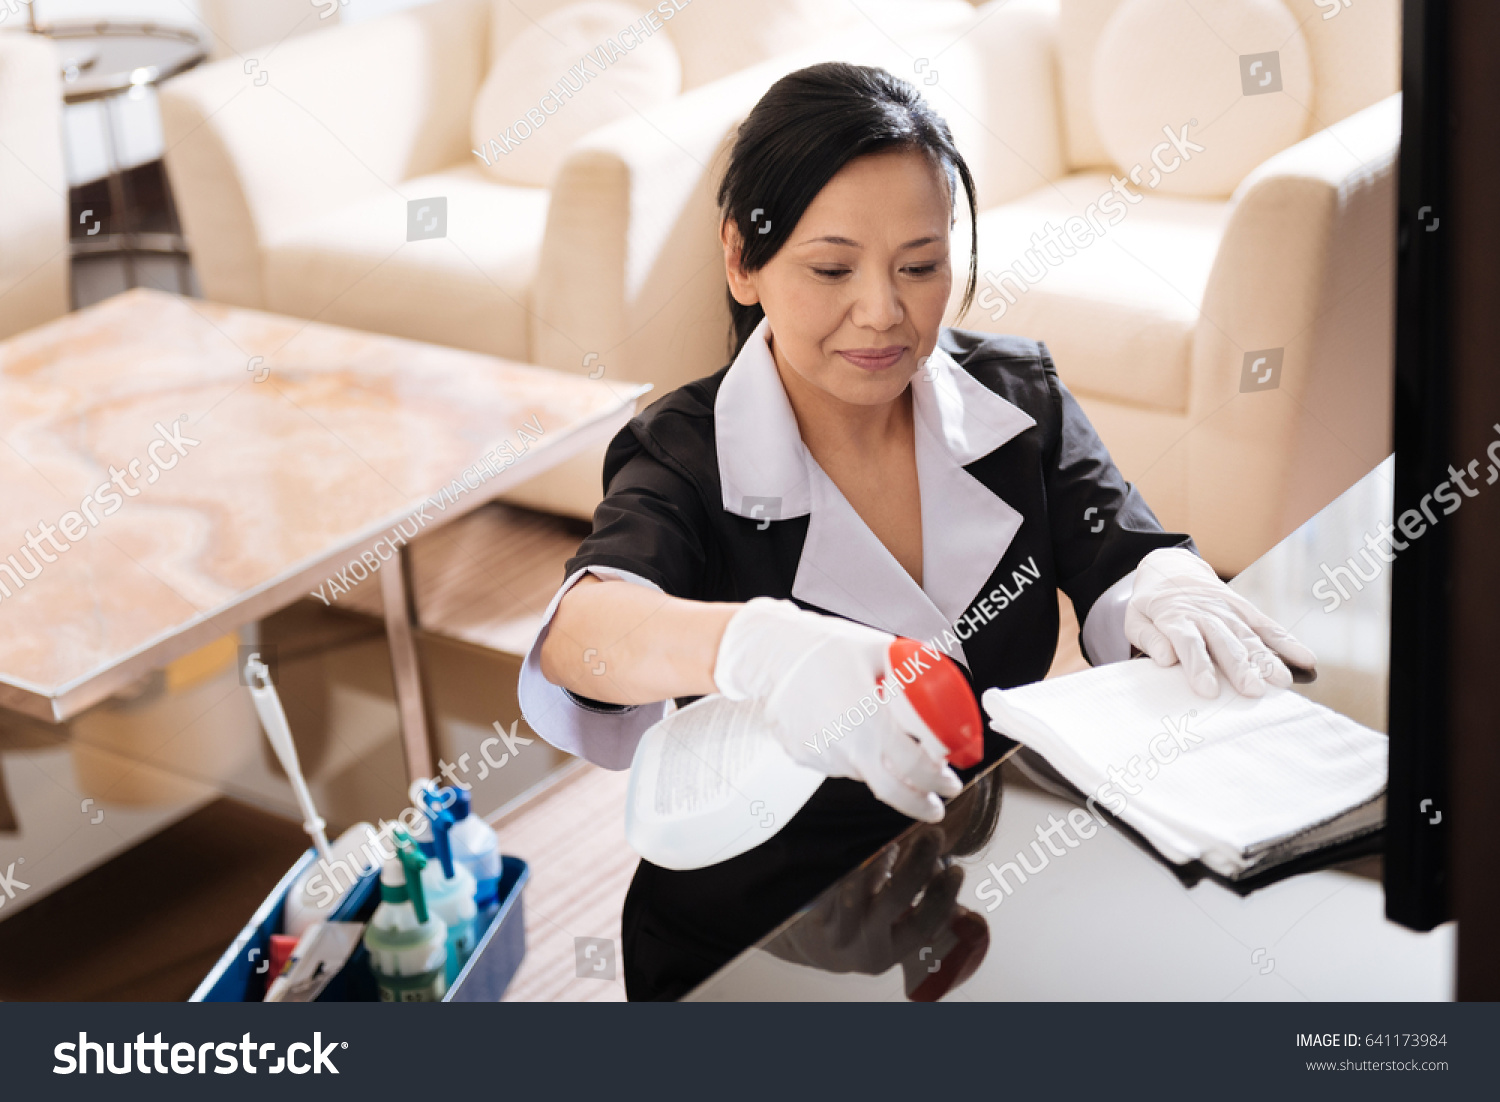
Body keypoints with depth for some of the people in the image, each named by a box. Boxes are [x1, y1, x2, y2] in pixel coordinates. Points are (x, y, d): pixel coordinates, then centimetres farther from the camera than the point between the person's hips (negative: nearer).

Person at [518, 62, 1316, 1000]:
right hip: (751, 947, -2)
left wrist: (1173, 592, -34)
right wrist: (755, 647, -54)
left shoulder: (1021, 396, 1)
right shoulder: (688, 459, -13)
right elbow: (583, 632, -32)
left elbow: (1124, 562, -8)